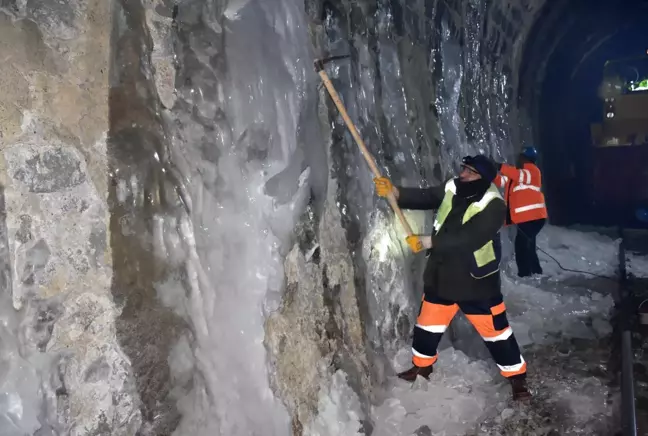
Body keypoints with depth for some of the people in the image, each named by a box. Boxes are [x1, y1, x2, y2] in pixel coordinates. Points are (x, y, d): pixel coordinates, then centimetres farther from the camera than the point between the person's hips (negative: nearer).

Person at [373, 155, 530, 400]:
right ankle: (422, 366, 42)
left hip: (477, 282, -5)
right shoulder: (451, 190, -1)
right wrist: (394, 192, -27)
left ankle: (517, 376, 30)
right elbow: (423, 198, -10)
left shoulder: (493, 205, -21)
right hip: (441, 276, 6)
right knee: (427, 324, 18)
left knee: (495, 332, 7)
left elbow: (468, 238, -30)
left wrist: (428, 242, -29)